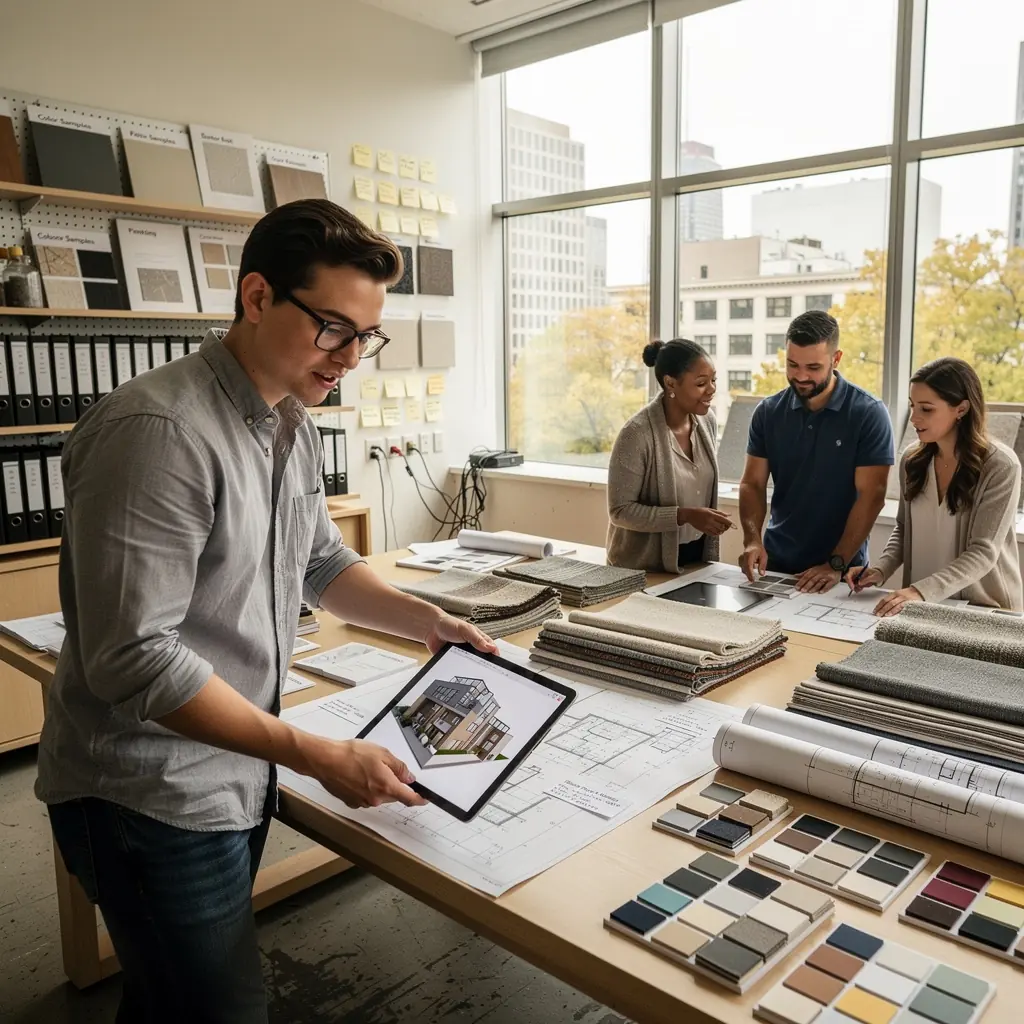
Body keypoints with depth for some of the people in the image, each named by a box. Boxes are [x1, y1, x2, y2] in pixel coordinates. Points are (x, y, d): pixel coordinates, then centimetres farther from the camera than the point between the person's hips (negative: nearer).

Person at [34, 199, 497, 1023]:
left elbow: (322, 562, 16)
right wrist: (317, 758, -25)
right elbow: (133, 659, -27)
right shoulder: (159, 431, -26)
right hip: (150, 799, -8)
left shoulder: (293, 424, 4)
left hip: (235, 776, 8)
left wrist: (427, 622, 1)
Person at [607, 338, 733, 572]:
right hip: (645, 566, -6)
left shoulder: (706, 421, -2)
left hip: (697, 557, 6)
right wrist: (685, 516, -28)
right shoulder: (638, 434, -23)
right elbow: (620, 511, -21)